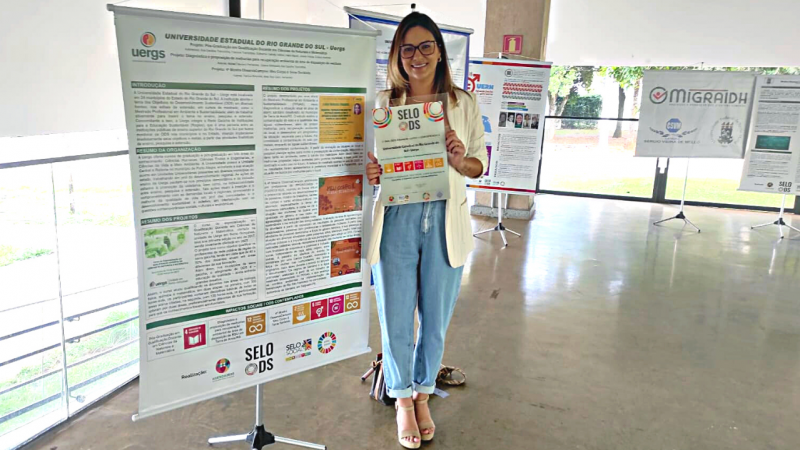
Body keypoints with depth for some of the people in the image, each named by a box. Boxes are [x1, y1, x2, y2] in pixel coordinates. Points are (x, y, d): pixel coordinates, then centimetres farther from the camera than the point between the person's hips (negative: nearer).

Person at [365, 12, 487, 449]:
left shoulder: (463, 103, 6)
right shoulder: (382, 103, 4)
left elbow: (480, 164, 10)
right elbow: (367, 161, 8)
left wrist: (460, 160, -12)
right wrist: (370, 173, -15)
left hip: (444, 221, 1)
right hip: (395, 220, -1)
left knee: (435, 320, 12)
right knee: (395, 319, 7)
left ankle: (423, 393, 38)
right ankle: (402, 398, 33)